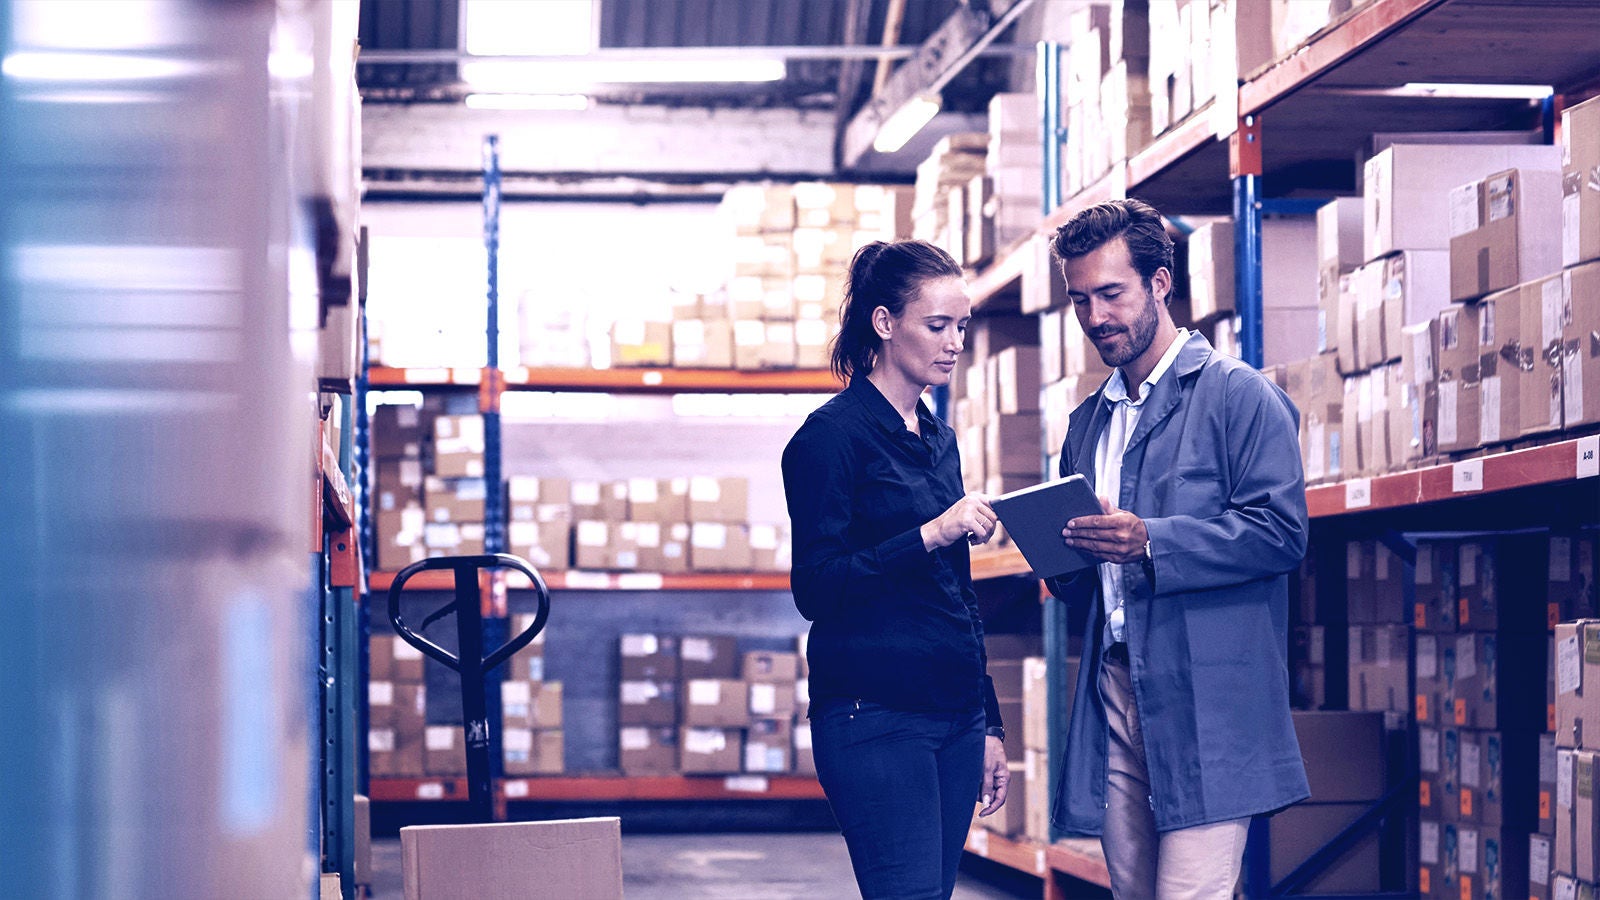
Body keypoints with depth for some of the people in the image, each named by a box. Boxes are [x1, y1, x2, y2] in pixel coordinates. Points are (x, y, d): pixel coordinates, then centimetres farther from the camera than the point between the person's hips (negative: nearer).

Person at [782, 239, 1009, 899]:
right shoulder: (832, 435, -6)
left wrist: (989, 723, 19)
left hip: (954, 717, 8)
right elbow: (816, 589, -13)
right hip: (876, 718, -7)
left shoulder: (939, 439, 17)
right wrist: (930, 535, -22)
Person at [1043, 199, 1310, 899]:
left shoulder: (1239, 394, -1)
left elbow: (1280, 531, -12)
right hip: (1113, 696, 7)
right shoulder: (1088, 422, 21)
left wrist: (1151, 544, -19)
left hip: (1204, 703, -7)